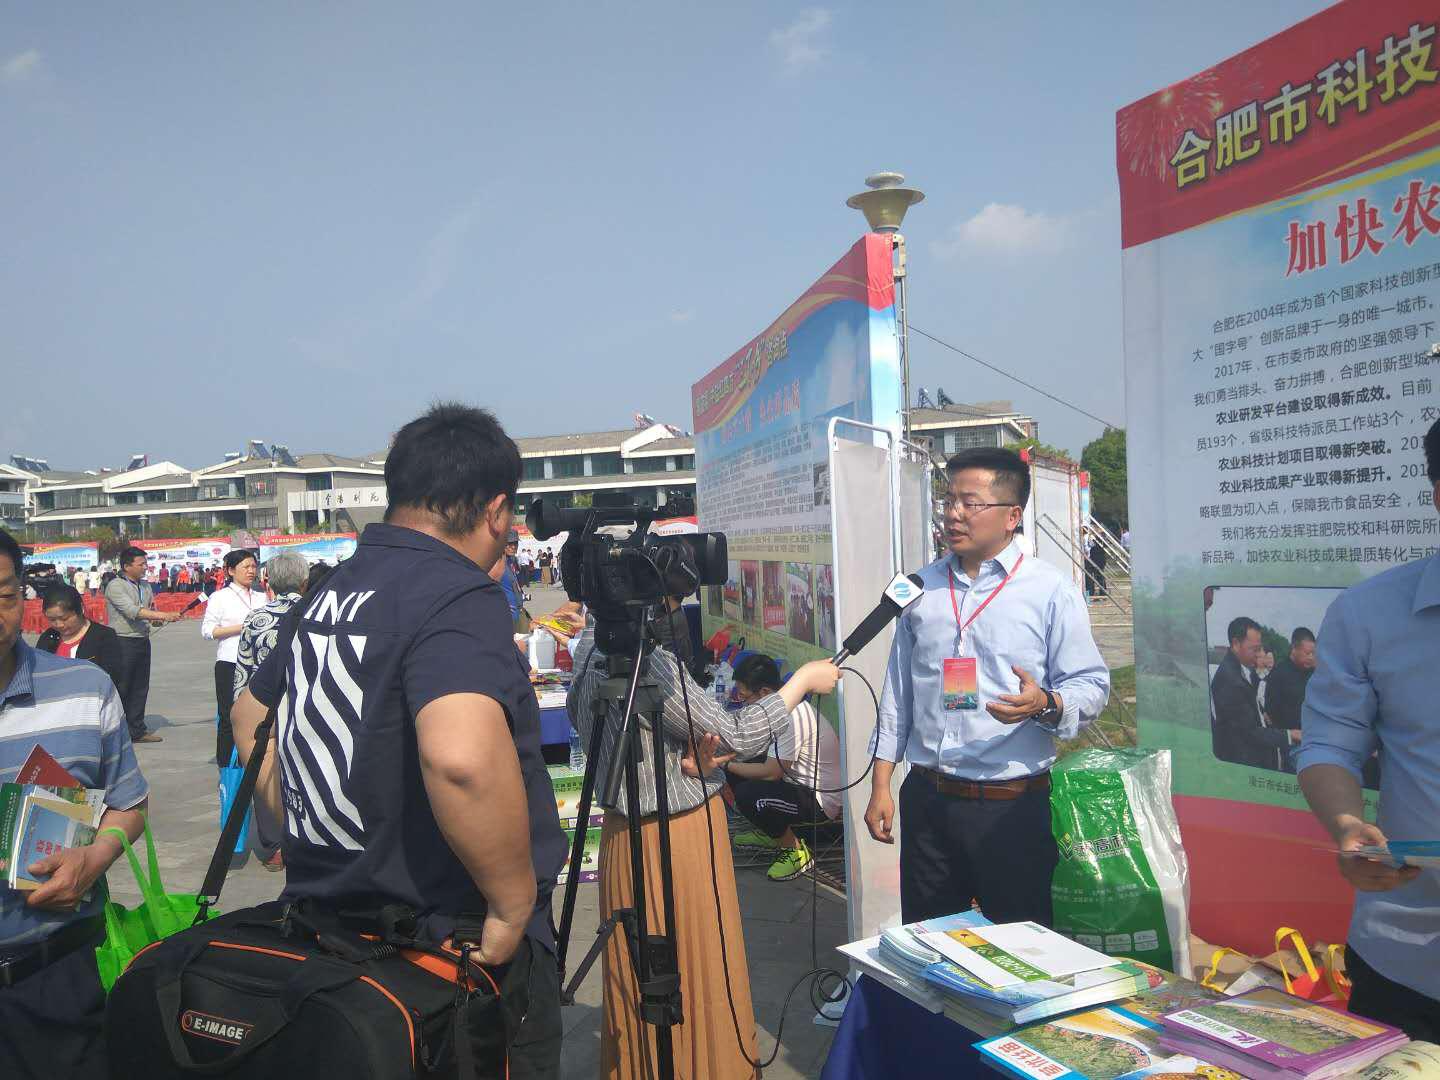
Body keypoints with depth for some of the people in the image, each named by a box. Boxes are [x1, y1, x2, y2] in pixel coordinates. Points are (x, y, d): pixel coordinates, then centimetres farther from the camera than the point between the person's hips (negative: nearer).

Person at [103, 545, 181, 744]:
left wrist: (157, 620, -2)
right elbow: (132, 611, -22)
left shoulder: (145, 586, 13)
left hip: (143, 640, 7)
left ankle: (137, 730, 20)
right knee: (121, 688, -2)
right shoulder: (115, 586, -10)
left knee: (141, 687, 11)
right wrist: (164, 615, -26)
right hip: (123, 642, -7)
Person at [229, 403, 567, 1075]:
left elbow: (251, 715, 21)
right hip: (451, 948, -8)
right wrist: (514, 905, -25)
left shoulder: (328, 593, 6)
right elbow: (463, 757, -39)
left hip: (323, 919, 8)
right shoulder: (459, 597, -22)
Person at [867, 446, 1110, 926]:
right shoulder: (922, 587, 9)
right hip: (927, 799, 4)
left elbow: (1091, 685, -3)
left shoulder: (1052, 590, -4)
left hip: (1013, 807, -4)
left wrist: (1046, 704, -25)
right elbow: (897, 690, 12)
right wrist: (880, 786, 9)